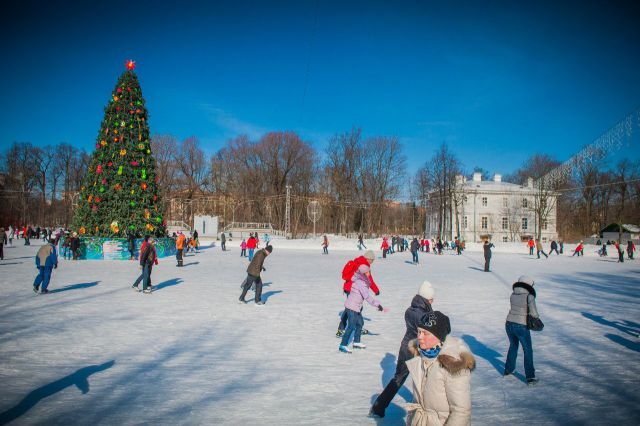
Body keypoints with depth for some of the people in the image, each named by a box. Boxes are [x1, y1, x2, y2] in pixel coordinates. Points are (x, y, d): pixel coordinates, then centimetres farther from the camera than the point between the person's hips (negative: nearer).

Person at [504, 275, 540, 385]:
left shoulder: (513, 294, 4)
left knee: (513, 346, 27)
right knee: (528, 351, 12)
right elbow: (533, 313, -18)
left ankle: (508, 369, 37)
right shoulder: (529, 296, -14)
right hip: (521, 327, -5)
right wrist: (536, 316, 2)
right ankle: (530, 377, 12)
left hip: (509, 324, 5)